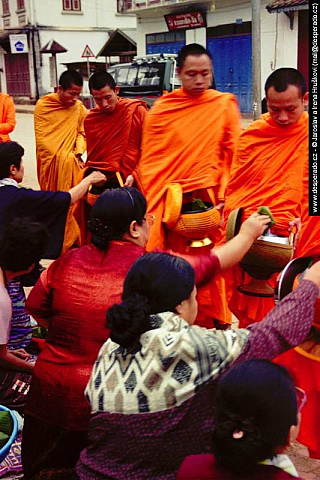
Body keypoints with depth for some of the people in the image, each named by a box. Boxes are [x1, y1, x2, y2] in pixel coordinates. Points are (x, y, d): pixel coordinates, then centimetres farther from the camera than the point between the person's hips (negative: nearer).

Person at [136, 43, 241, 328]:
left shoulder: (225, 105, 2)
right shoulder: (162, 109, 4)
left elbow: (233, 155, 1)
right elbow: (148, 160, 6)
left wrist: (224, 196, -6)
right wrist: (149, 199, 1)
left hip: (208, 199, -1)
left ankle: (211, 323, 16)